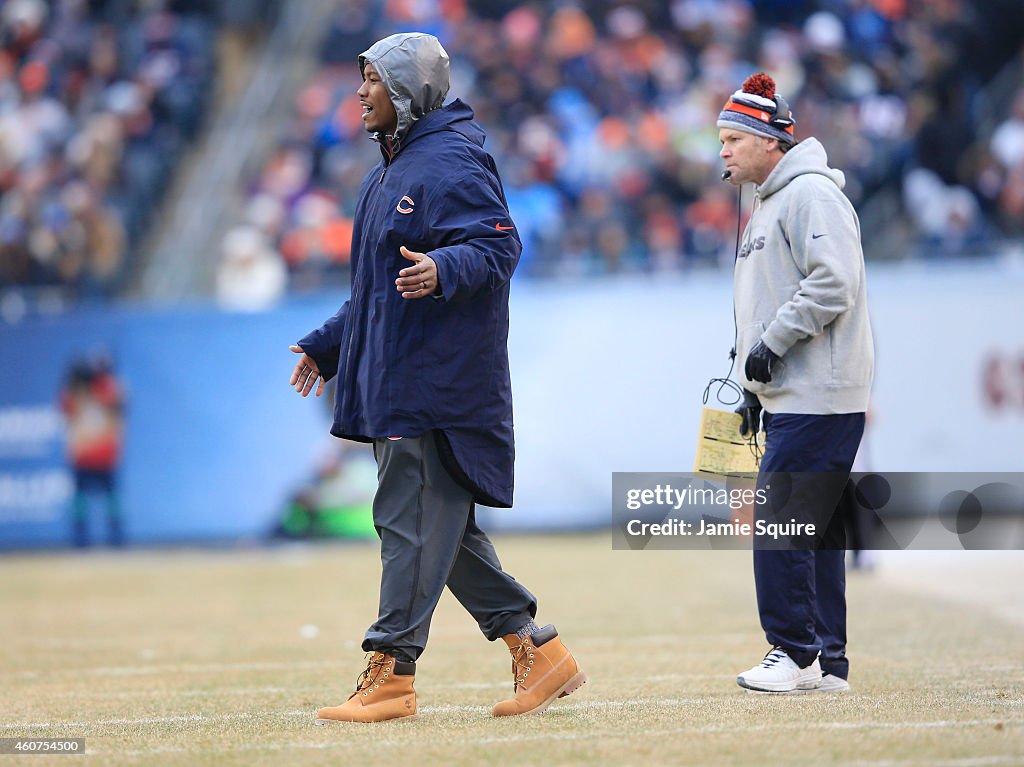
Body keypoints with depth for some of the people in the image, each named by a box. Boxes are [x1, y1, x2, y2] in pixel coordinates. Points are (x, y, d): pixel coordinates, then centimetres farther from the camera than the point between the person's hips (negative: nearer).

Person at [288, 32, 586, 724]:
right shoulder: (393, 169, 21)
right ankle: (537, 649, 14)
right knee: (438, 525, 10)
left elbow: (499, 245, -21)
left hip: (437, 377, -10)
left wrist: (443, 269, -39)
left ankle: (392, 672, -5)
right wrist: (329, 345, 29)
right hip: (394, 379, 10)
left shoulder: (453, 162, -11)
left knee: (413, 519, -8)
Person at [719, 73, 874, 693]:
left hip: (821, 397, -10)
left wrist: (772, 344, -18)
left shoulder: (812, 194, -10)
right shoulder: (767, 204, 22)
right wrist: (754, 387, 22)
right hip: (791, 398, 10)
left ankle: (796, 653, -7)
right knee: (815, 528, 10)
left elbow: (833, 286, -21)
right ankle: (828, 662, 12)